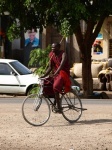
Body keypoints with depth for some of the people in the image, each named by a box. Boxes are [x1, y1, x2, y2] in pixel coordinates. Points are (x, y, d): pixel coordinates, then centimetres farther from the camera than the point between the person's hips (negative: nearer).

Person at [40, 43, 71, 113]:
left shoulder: (63, 54, -12)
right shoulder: (52, 55, 7)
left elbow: (62, 65, -27)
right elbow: (50, 67, 11)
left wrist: (55, 73, -41)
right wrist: (44, 75, -3)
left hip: (64, 73, -8)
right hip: (55, 74, 8)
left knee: (55, 88, -28)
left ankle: (59, 107, -26)